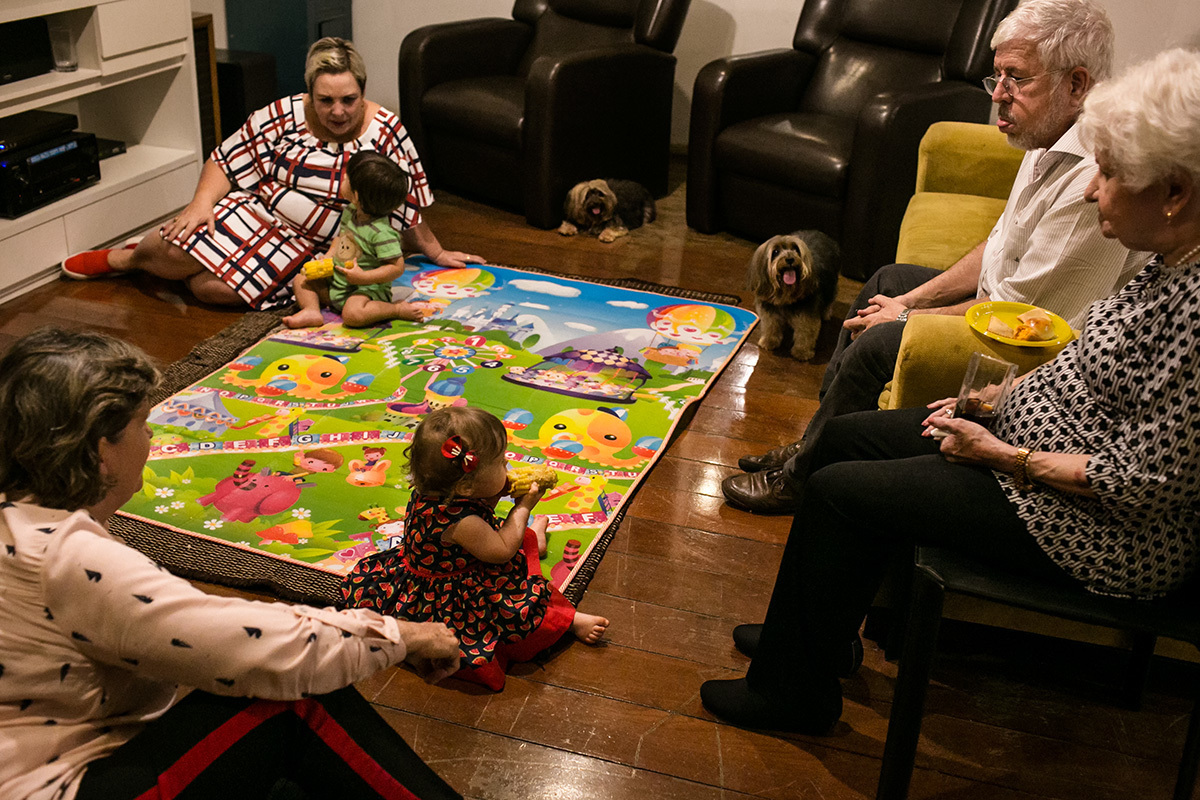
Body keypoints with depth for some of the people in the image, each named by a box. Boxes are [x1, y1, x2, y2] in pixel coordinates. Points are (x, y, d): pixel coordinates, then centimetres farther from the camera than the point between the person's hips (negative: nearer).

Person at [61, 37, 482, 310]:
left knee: (214, 288, -23)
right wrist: (201, 203, -18)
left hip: (309, 250, -1)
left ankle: (148, 262, 10)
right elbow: (226, 161, -3)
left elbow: (409, 210, 0)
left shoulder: (387, 134, -8)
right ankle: (120, 257, 12)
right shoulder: (281, 117, -6)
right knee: (181, 245, -24)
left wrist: (435, 253, 4)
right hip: (254, 212, 1)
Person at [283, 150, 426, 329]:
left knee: (353, 314, -35)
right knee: (301, 279, 10)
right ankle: (312, 311, -10)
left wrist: (363, 277, -30)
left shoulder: (381, 233, -27)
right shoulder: (349, 214, 0)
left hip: (367, 289, -9)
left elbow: (397, 267, -26)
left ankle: (399, 309, -17)